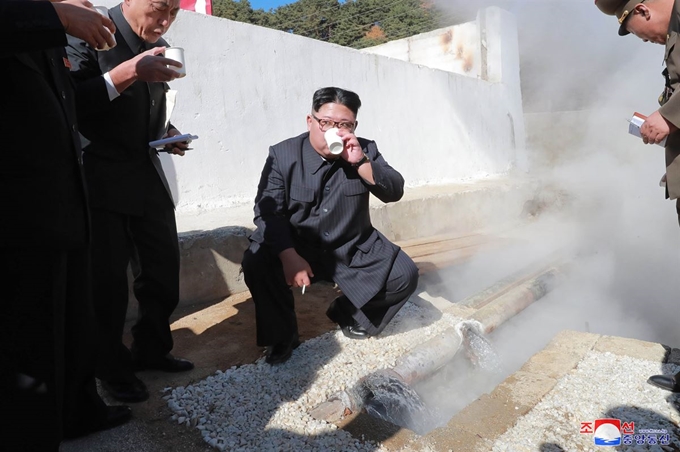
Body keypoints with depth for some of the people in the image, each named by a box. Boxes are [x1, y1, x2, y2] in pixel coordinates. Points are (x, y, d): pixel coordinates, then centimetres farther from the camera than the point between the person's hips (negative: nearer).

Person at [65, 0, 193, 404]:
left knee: (165, 272, 8)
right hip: (102, 178, -6)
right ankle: (113, 367, 20)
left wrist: (167, 133, 3)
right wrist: (128, 71, -27)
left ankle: (151, 349, 28)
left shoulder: (155, 48, 12)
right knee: (109, 281, 1)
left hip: (148, 175, 6)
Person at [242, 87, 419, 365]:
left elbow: (394, 192, -11)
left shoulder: (364, 151, -1)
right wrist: (289, 257, -28)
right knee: (256, 264, -27)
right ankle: (281, 336, -1)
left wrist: (360, 161, -26)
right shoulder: (283, 155, -8)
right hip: (296, 248, -1)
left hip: (354, 249, 2)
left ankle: (348, 314, 13)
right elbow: (268, 212, -14)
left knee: (404, 274, -14)